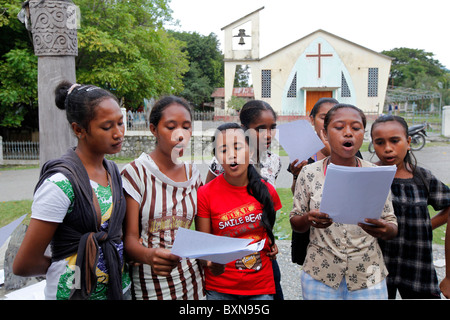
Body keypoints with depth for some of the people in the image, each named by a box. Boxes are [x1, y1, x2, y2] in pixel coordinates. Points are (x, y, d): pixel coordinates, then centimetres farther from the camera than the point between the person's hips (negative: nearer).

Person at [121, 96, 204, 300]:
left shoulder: (193, 174, 6)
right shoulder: (136, 172, -10)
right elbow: (130, 239, -14)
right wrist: (150, 255, -33)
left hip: (191, 279, 4)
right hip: (150, 284, -4)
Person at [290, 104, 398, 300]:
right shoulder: (309, 173, -5)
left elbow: (392, 228, 1)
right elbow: (295, 223, 1)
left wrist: (384, 229, -22)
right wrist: (308, 219, -21)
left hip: (368, 277, 1)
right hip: (320, 277, 0)